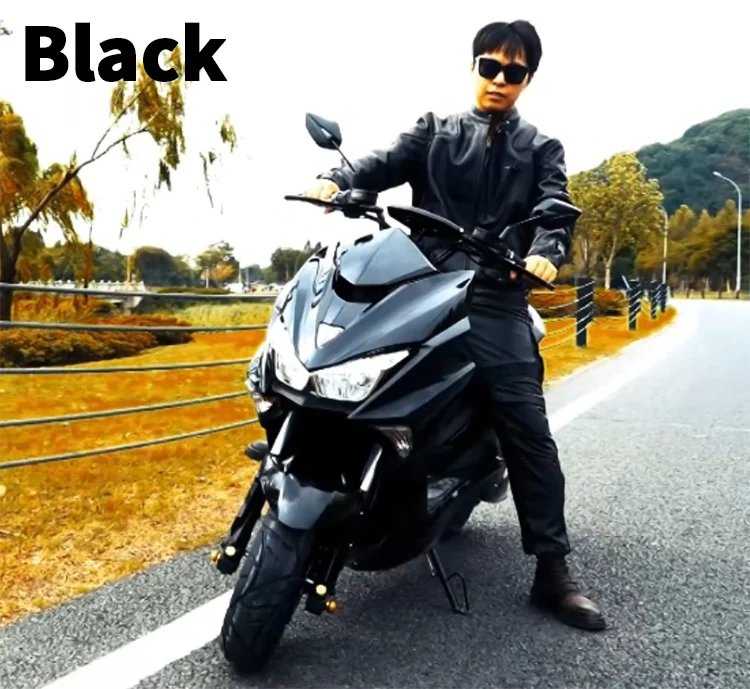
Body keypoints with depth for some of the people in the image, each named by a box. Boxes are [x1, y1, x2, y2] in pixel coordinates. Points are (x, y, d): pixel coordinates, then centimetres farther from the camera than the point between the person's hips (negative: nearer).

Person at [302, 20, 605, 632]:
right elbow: (387, 163, 1)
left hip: (496, 301, 0)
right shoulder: (435, 131, 19)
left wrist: (545, 253, -23)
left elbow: (555, 208, 1)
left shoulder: (541, 150, 19)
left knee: (528, 429, -6)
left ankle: (553, 570, 1)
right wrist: (338, 179, -22)